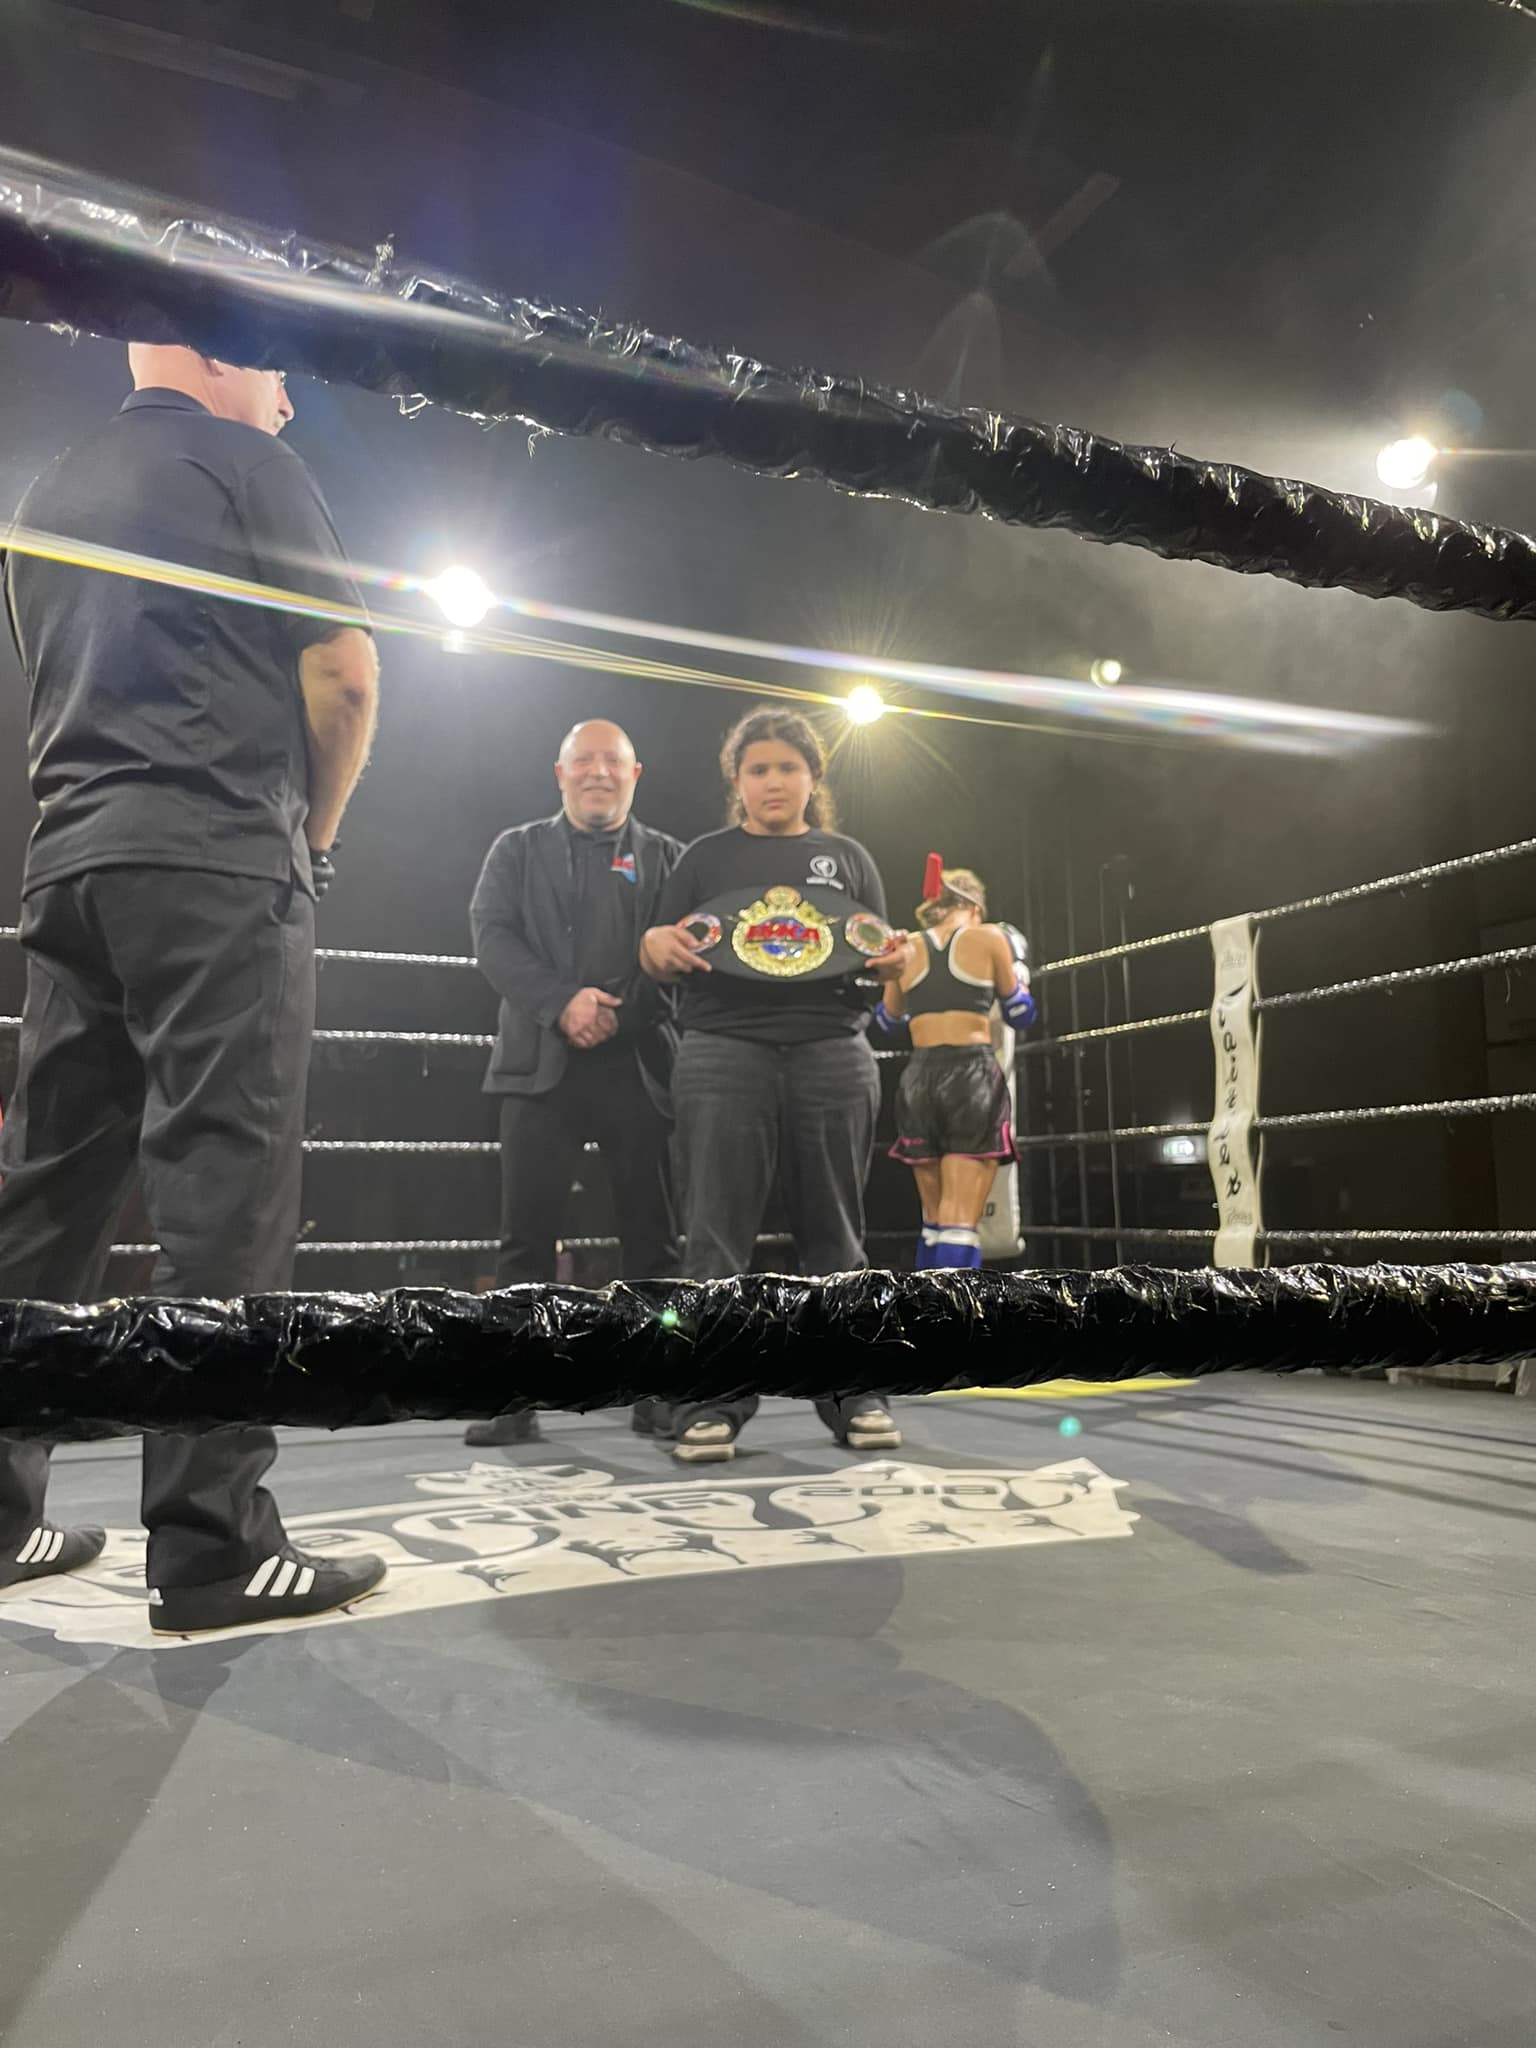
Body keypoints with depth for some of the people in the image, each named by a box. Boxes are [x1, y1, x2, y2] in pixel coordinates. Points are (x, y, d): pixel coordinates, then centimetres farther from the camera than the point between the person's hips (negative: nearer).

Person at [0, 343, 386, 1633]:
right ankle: (212, 1546, -8)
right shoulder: (244, 463, 3)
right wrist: (318, 830, 8)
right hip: (218, 861, -7)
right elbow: (344, 672, -6)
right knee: (224, 1195, -10)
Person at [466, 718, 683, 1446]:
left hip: (641, 1064, 1)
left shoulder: (669, 858, 14)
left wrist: (625, 1011, -11)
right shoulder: (518, 849, 14)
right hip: (542, 1062, 0)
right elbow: (491, 935, 0)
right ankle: (515, 1400, 7)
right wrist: (562, 1002, -15)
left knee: (652, 1235, 3)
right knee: (527, 1235, -1)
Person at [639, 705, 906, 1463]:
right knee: (717, 1235, -4)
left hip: (832, 1058, 1)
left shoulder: (847, 858, 15)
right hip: (724, 1056, -1)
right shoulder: (706, 857, 12)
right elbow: (661, 962, 8)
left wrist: (893, 960, -9)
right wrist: (658, 943, -15)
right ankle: (709, 1403, 1)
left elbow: (881, 961, 14)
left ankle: (853, 1394, 13)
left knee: (832, 1233, 6)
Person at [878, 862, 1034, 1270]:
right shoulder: (990, 938, 3)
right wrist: (1019, 965, 28)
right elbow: (1020, 1014, 11)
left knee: (935, 1219, 17)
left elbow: (885, 1020, 23)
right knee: (960, 1221, -8)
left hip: (919, 1078, 4)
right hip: (973, 1077, -4)